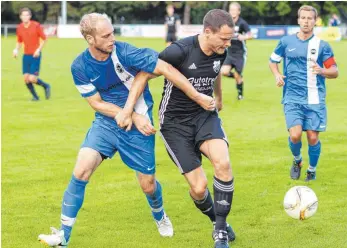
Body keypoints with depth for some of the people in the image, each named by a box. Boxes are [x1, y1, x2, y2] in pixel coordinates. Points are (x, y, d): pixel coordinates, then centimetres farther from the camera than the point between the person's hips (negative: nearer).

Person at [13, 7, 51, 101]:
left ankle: (46, 86, 15)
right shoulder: (19, 28, 3)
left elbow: (44, 39, -4)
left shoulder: (36, 25, -10)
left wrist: (39, 49, -16)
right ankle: (35, 96, 17)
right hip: (26, 55, 5)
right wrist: (16, 50, -3)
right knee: (26, 78, -2)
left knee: (32, 79, -13)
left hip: (35, 55, -5)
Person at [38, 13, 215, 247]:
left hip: (139, 126, -1)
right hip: (106, 122, 1)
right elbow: (97, 103, -6)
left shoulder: (125, 52, -22)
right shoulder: (80, 67, -12)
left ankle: (159, 215, 43)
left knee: (148, 185, 6)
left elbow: (166, 69, -23)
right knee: (81, 170, -18)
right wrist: (133, 116, -17)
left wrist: (198, 96, -27)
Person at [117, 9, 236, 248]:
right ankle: (218, 223, 25)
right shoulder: (180, 51, -24)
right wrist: (128, 110, -15)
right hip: (175, 122, -4)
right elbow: (144, 74, -13)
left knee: (223, 163, -26)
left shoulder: (220, 52, -5)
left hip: (205, 114, 4)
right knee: (199, 187, -9)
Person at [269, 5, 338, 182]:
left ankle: (312, 170, 24)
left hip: (315, 99, 0)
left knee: (313, 138, -2)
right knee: (295, 135, -15)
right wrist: (277, 75, -1)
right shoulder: (286, 42, 4)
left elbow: (334, 72, 2)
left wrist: (322, 71, -20)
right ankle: (297, 161, 17)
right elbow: (273, 61, 19)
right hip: (293, 99, 0)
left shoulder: (322, 46, 1)